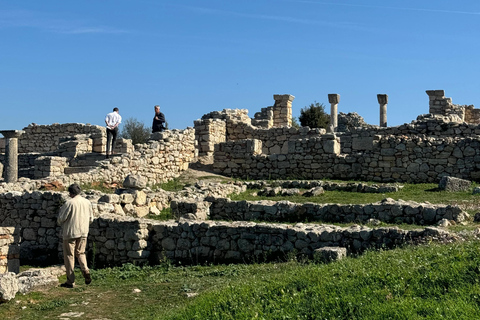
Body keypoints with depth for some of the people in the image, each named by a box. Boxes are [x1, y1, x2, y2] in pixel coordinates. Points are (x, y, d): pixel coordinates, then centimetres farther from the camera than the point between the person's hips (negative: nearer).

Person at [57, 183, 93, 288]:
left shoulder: (69, 203, -14)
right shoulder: (87, 202, 4)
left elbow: (61, 218, -10)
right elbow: (91, 219, 11)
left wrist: (60, 223, 13)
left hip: (70, 233, -5)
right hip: (83, 232, 5)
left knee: (69, 255, 4)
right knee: (80, 253, 19)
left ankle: (70, 281, 6)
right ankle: (85, 270, -7)